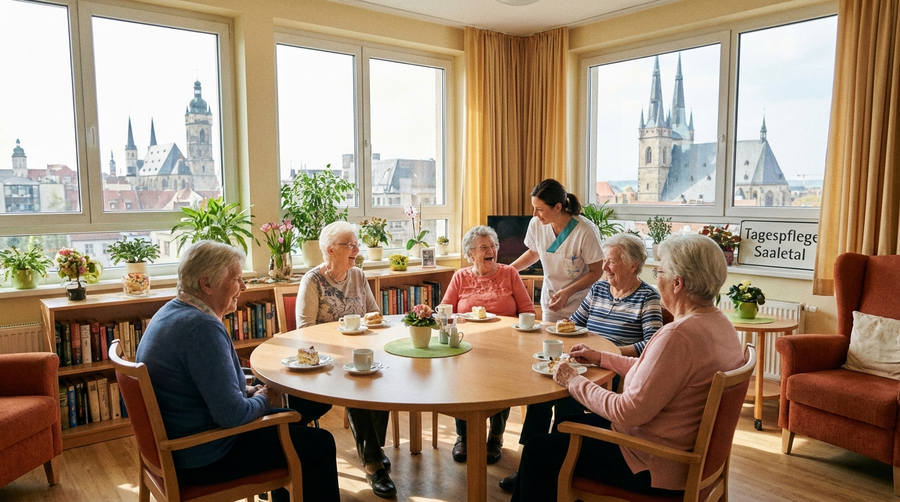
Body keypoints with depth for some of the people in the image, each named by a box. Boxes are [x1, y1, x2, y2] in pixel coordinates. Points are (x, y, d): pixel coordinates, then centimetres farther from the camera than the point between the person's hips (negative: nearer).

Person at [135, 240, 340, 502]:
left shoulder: (172, 312, 4)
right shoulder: (202, 327, -28)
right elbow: (233, 414, -30)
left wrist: (246, 390, 6)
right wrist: (263, 400, -10)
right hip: (202, 460, -10)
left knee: (290, 420, 23)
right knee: (320, 443, -2)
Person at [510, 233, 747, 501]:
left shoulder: (680, 335, -30)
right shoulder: (720, 323, 1)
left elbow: (628, 413, -28)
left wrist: (574, 382, -14)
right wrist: (601, 358, 16)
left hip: (653, 468, -10)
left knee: (538, 451, 1)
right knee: (567, 423, 23)